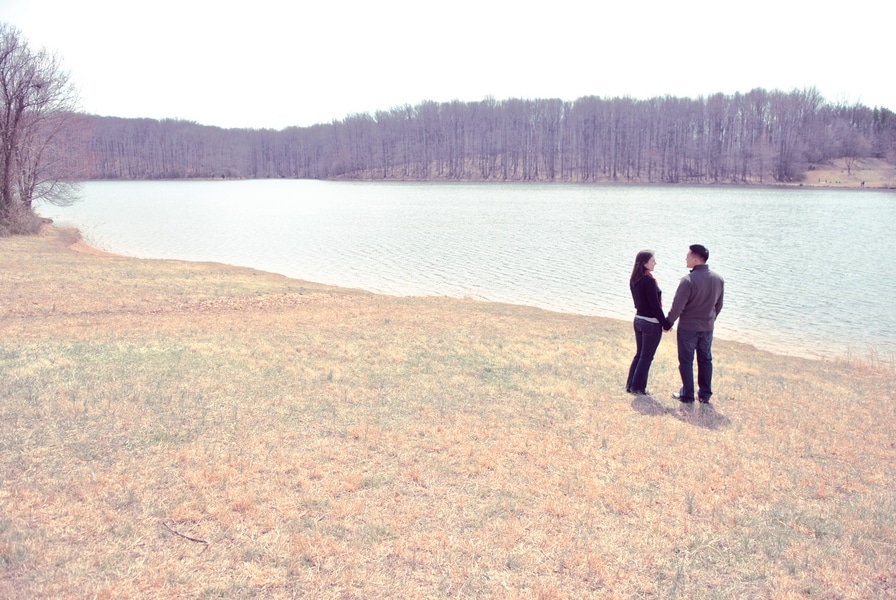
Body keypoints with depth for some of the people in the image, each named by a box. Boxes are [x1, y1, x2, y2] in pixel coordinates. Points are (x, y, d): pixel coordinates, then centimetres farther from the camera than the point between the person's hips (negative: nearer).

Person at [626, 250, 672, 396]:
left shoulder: (634, 280, 4)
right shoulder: (649, 281, -21)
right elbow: (655, 306, -19)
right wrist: (666, 324, -10)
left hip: (638, 319, 8)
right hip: (651, 323, -8)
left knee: (639, 354, 18)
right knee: (646, 357, 5)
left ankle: (630, 385, 23)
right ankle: (638, 387, 13)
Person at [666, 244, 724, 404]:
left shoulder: (688, 280, -21)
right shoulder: (718, 280, -1)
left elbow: (677, 306, -19)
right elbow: (718, 306, 10)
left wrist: (668, 323, -5)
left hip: (688, 327, -5)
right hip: (707, 328, 6)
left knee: (686, 362, 7)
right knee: (705, 360, 17)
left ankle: (687, 395, 14)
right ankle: (705, 394, 23)